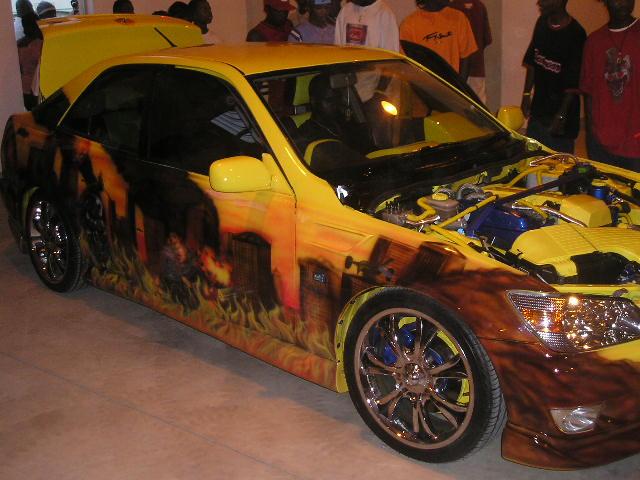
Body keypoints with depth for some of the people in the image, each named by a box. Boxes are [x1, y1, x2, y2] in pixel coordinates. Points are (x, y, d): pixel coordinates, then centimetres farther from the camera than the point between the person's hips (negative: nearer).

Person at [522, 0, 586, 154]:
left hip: (560, 112, -7)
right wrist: (526, 94, 12)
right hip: (538, 108, 7)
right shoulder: (542, 23, 4)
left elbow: (573, 82, -17)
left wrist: (562, 115, -19)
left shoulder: (575, 34, -18)